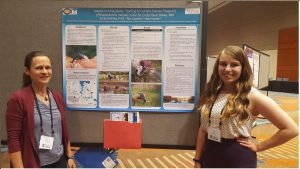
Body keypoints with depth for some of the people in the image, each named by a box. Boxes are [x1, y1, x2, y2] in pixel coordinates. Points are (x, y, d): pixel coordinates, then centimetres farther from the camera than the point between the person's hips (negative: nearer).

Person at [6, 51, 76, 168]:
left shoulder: (57, 97, 2)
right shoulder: (18, 99, -14)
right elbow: (13, 139, -14)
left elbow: (64, 130, 7)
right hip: (32, 164, -4)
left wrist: (70, 156, 8)